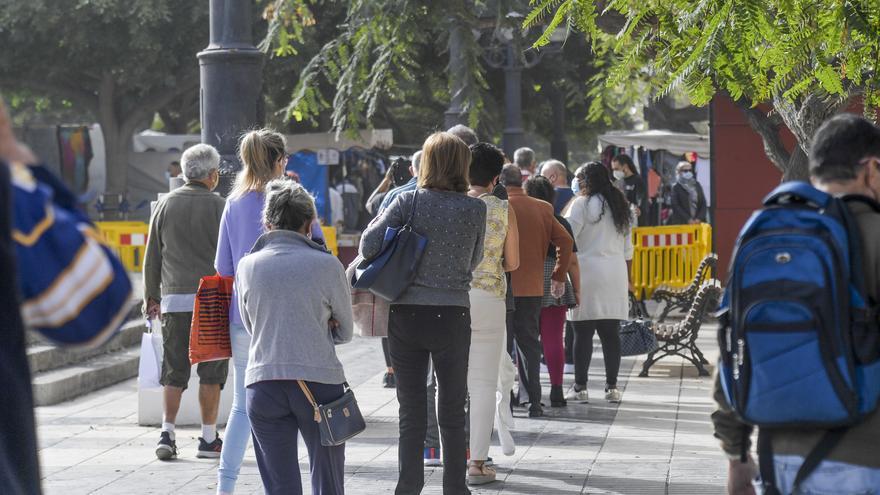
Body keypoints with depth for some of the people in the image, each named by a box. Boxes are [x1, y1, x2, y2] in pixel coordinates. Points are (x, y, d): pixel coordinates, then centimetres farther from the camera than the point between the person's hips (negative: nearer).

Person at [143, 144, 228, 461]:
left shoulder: (165, 205, 8)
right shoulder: (218, 206, -1)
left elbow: (152, 256, 11)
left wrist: (151, 297, 18)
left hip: (174, 300, 3)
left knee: (174, 372, 7)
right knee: (211, 372, 3)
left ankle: (167, 434, -4)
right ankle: (208, 439, 4)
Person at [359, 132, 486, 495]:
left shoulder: (409, 202, -5)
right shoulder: (475, 210, -4)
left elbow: (369, 244, -11)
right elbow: (474, 262, 8)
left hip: (407, 315, 0)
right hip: (452, 316, 0)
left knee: (411, 412, 8)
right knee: (452, 414, 10)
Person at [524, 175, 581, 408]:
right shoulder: (560, 223, 4)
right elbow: (572, 261, 3)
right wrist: (577, 291, 11)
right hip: (554, 283, 1)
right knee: (553, 338, 2)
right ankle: (556, 389, -1)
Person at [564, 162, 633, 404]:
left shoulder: (581, 204, -6)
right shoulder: (620, 205, 14)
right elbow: (627, 247, 17)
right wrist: (627, 277, 22)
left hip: (588, 272, -5)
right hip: (615, 275, 6)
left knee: (583, 334, -2)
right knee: (611, 334, 5)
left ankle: (580, 387, -2)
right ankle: (612, 386, 5)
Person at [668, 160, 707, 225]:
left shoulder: (697, 186, 14)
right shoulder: (676, 187, 2)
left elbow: (703, 204, 10)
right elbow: (676, 206, -6)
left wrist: (699, 218, -6)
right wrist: (688, 219, -15)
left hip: (697, 222, 4)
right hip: (681, 223, -4)